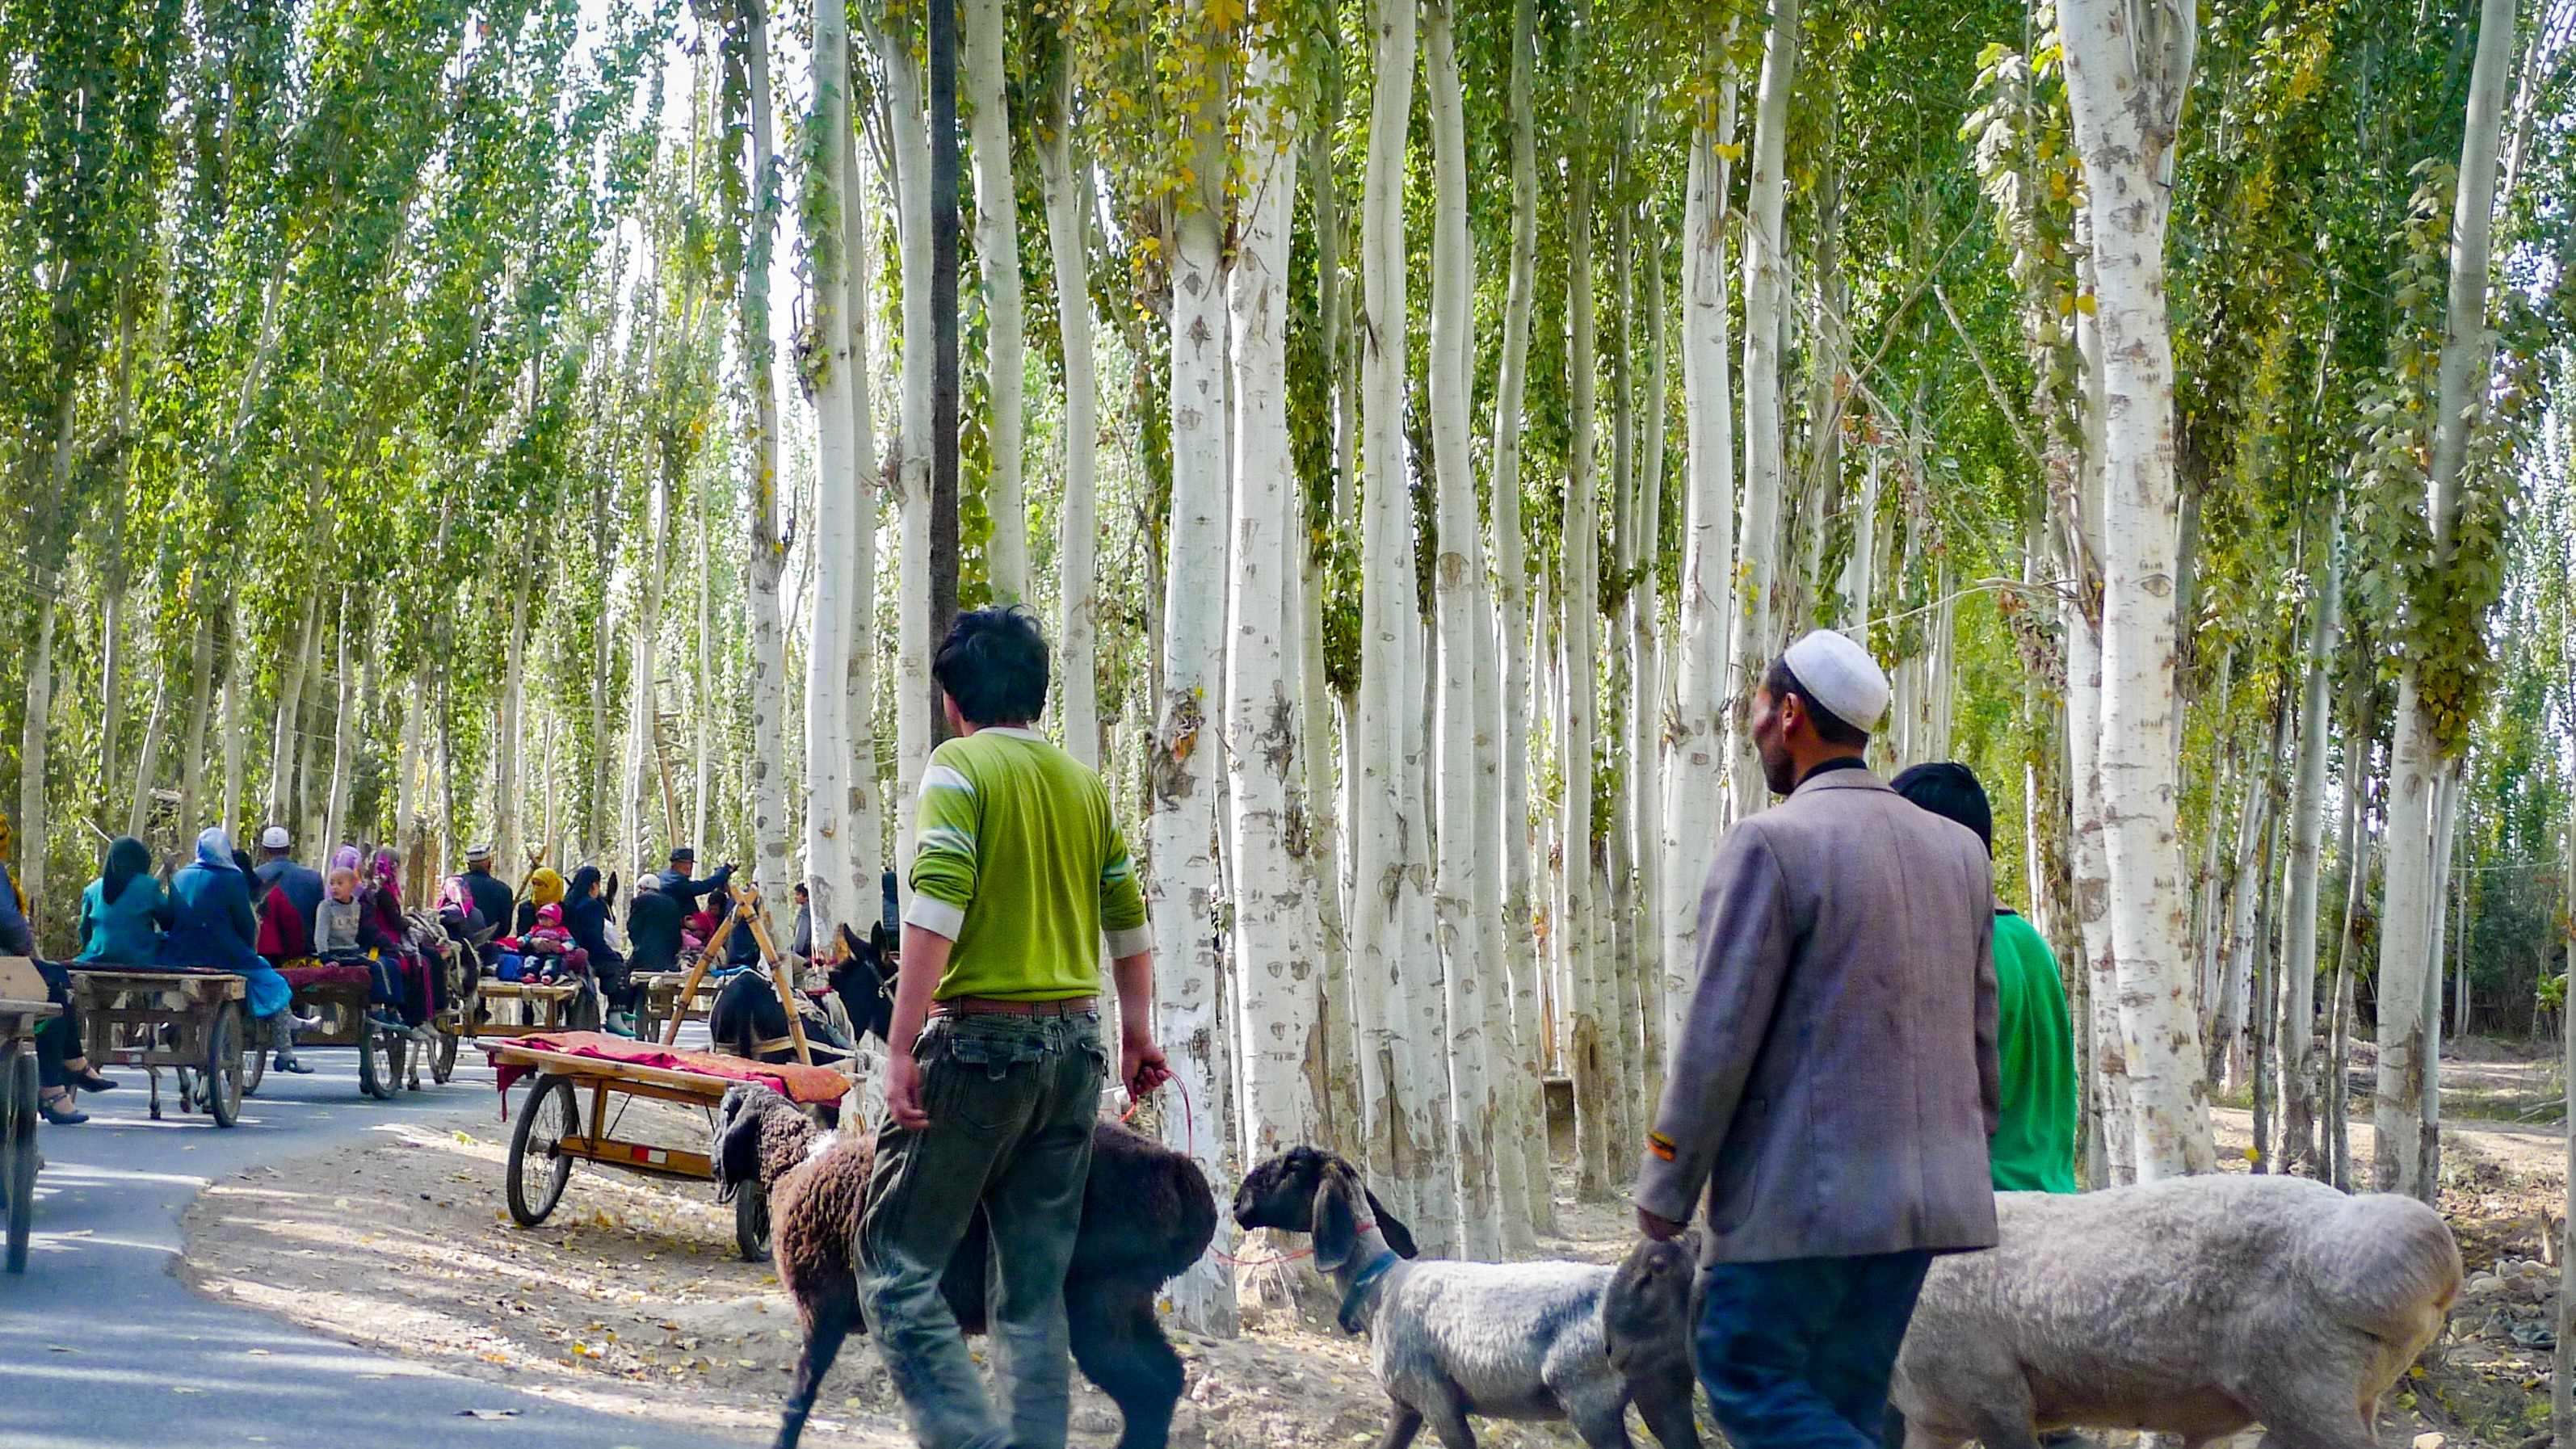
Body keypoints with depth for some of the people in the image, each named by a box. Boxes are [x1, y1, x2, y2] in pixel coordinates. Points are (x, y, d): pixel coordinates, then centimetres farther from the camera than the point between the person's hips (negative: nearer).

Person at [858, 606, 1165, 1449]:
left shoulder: (960, 766, -6)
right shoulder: (1085, 784, 13)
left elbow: (936, 911, -16)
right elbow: (1128, 922, 17)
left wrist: (903, 1048, -17)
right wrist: (1137, 1034, 29)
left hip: (982, 1039, -6)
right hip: (1076, 1046, 6)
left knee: (896, 1261, -2)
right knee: (1037, 1283, 10)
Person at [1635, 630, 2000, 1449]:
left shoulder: (1769, 845, -11)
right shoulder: (1958, 850, 11)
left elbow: (1719, 1036, -12)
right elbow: (1979, 1031, 14)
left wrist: (1663, 1188, -4)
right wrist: (1969, 1157, 22)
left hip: (1802, 1195, -7)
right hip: (1924, 1191, 7)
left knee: (1746, 1377, 2)